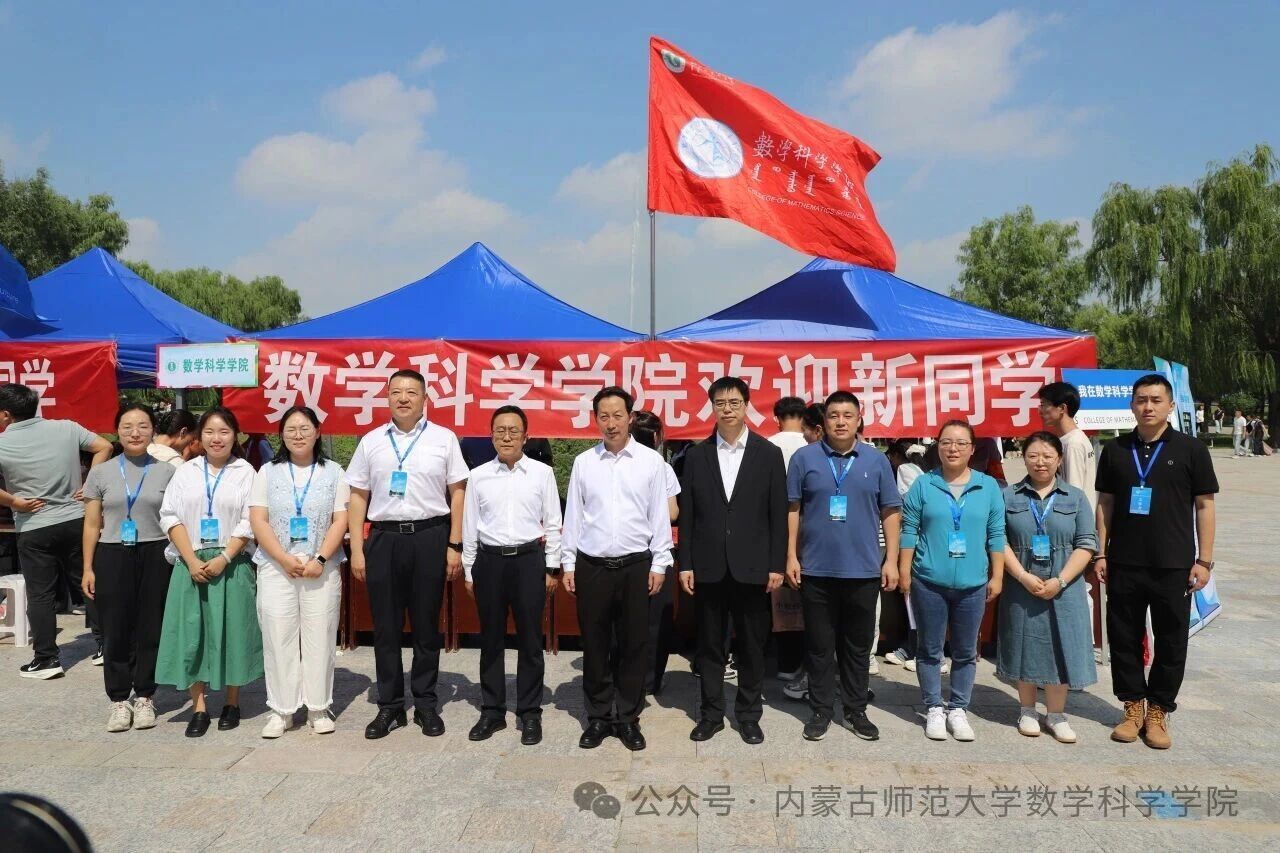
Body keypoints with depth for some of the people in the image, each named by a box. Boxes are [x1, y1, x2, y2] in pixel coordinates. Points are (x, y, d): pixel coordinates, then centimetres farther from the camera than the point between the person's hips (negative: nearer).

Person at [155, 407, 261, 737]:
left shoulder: (246, 472, 2)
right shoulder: (185, 471, 9)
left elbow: (249, 521, -4)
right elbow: (170, 516, 2)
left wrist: (223, 558, -13)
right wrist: (192, 560, -8)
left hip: (232, 565, -2)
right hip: (190, 564, 2)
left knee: (231, 631, 3)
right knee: (191, 633, 2)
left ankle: (232, 703, 18)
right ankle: (198, 707, 10)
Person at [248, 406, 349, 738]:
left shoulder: (333, 472, 6)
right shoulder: (268, 472, 8)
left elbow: (341, 521, 0)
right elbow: (258, 520, 0)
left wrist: (321, 560, -12)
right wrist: (285, 560, -10)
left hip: (322, 569, 0)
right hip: (276, 568, 1)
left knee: (319, 637, 2)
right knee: (279, 638, 1)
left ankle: (319, 708, 13)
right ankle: (281, 710, 12)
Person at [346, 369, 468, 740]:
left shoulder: (444, 439, 1)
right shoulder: (371, 442, 8)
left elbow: (457, 492, 1)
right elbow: (358, 497, 9)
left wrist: (455, 546, -4)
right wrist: (356, 551, 3)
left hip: (429, 536, -2)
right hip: (384, 538, 2)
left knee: (426, 625, 8)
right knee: (385, 626, 8)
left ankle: (426, 704, 22)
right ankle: (389, 705, 22)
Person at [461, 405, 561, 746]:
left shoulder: (542, 473, -1)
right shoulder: (479, 476, 3)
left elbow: (553, 524, 2)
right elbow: (469, 526, 7)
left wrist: (552, 568, 1)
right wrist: (469, 571, 7)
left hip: (529, 560, -1)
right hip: (489, 560, 2)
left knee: (530, 640, 5)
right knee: (491, 640, 10)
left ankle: (530, 713, 18)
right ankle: (492, 711, 24)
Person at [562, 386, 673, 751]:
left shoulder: (650, 461, 0)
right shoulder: (583, 462, 4)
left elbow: (660, 516, 1)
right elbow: (573, 515, 6)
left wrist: (659, 563, -2)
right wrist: (568, 563, 4)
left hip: (636, 566, -1)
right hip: (592, 566, 1)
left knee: (634, 645, 7)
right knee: (594, 645, 9)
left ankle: (629, 718, 21)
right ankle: (598, 718, 23)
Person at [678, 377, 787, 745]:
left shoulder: (768, 454, 1)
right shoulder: (696, 455, 4)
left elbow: (778, 515, 0)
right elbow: (687, 514, 3)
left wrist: (776, 565, -4)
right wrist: (685, 564, -1)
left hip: (752, 567, -1)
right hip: (709, 567, 1)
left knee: (752, 646, 9)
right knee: (710, 645, 10)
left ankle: (749, 715, 23)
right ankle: (711, 713, 24)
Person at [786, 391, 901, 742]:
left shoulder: (876, 460, 3)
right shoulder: (804, 458, -1)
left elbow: (890, 512, 5)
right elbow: (792, 509, 0)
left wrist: (891, 560, 0)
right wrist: (791, 556, -4)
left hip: (863, 570, 1)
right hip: (816, 569, -1)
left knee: (858, 645, 12)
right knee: (819, 645, 8)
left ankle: (855, 711, 26)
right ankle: (821, 710, 21)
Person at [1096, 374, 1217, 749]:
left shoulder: (1191, 449, -1)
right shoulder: (1115, 450, 5)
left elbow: (1204, 505, 0)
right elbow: (1105, 503, 8)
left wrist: (1204, 560, -4)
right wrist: (1101, 553, 3)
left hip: (1174, 565, -2)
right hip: (1123, 564, 2)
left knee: (1171, 641, 7)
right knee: (1124, 638, 8)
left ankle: (1158, 712, 22)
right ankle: (1133, 707, 23)